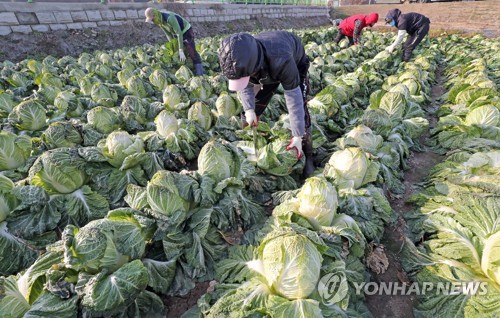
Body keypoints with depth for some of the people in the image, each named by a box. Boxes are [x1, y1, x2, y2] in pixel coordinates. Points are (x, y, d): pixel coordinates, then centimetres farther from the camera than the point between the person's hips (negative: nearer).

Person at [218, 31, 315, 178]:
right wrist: (249, 109, -25)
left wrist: (297, 136, -38)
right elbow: (246, 85, -12)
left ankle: (307, 157, -3)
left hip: (295, 64, -4)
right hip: (266, 69, 4)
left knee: (300, 109, -19)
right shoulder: (241, 61, -33)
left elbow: (293, 96, -41)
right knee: (251, 114, -3)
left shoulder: (281, 60, -49)